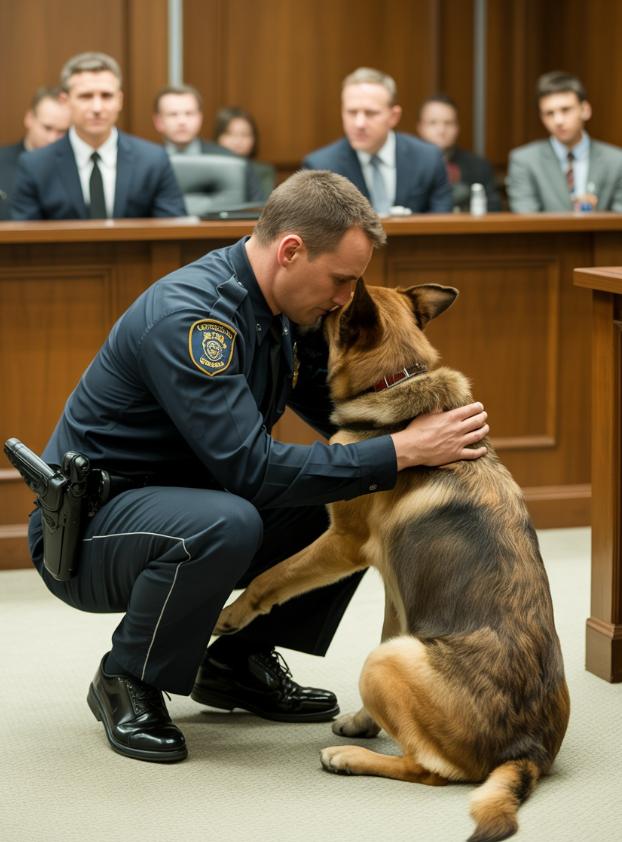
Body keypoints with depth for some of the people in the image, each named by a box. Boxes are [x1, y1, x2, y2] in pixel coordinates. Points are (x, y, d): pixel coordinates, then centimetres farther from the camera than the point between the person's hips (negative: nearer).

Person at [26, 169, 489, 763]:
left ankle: (239, 662, 10)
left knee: (360, 500, -1)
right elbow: (253, 469, -33)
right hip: (85, 531, -9)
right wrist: (399, 452, -31)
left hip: (180, 502, 9)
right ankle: (126, 682, -12)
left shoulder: (283, 311, 0)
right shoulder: (188, 315, -28)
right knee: (223, 523, -38)